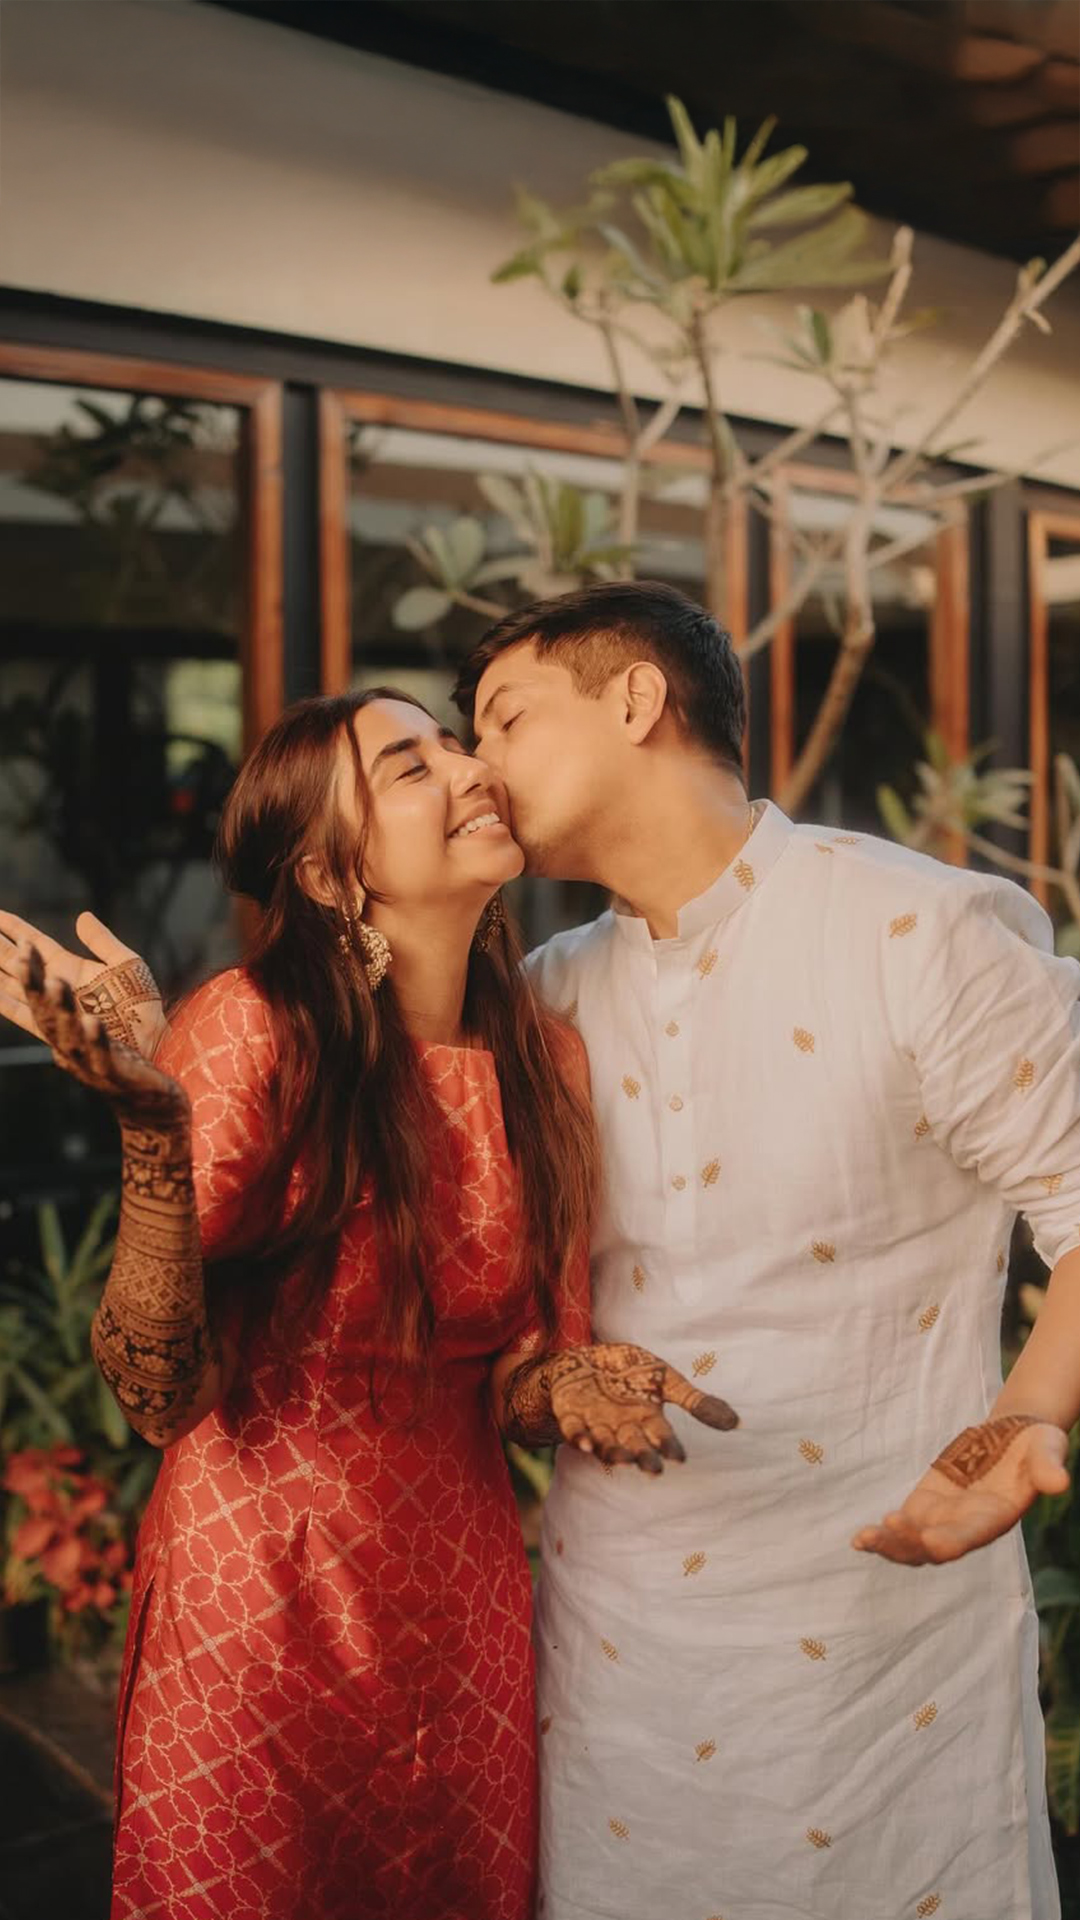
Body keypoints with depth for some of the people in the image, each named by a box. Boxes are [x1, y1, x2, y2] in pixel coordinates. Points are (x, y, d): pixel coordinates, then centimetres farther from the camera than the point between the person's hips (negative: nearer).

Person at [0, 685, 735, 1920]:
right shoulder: (255, 1030, -19)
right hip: (256, 1603, -4)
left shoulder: (547, 1060, -3)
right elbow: (157, 1394, -21)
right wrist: (151, 1126, -35)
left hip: (463, 1606, 5)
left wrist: (566, 1383, -19)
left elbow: (513, 1370, 4)